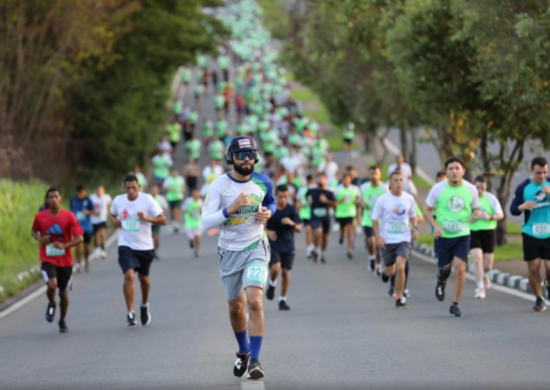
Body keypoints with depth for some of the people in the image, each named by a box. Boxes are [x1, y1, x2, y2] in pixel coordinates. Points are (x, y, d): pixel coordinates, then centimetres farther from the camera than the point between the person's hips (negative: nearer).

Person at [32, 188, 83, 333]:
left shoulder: (69, 217, -8)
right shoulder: (40, 217, -3)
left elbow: (79, 238, -8)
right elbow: (34, 231, 15)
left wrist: (64, 245, -24)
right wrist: (40, 239, -8)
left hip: (65, 261, 1)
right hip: (47, 259, -1)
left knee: (64, 292, 9)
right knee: (52, 285, -25)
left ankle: (63, 320, 33)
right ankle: (51, 304, 9)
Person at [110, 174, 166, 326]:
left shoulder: (147, 200, -10)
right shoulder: (118, 201, -3)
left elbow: (163, 220, -8)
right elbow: (112, 214, 19)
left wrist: (146, 218, -25)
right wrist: (115, 221, -4)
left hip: (145, 246, 0)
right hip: (126, 245, 0)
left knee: (144, 278, 17)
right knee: (129, 276, -19)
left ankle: (144, 306, 44)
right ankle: (130, 313, -15)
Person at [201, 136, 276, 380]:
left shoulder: (263, 183, -2)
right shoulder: (219, 185, -11)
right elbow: (206, 223, -18)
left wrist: (268, 213, -2)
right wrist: (231, 209, -30)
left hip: (256, 249, 0)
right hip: (230, 252, 0)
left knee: (254, 302, -19)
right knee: (236, 308, 13)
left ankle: (255, 360, -14)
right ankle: (243, 352, 38)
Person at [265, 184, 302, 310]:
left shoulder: (291, 210, -4)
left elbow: (299, 229, -6)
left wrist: (292, 223, -27)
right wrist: (267, 232, -12)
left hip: (288, 247, 1)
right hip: (273, 245, -1)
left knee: (286, 272, 2)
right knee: (275, 268, -20)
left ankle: (282, 300, 15)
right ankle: (272, 284, 13)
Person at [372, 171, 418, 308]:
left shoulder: (409, 199, 0)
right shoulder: (382, 200, -6)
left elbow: (412, 216, 16)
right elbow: (375, 219, 0)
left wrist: (414, 228, -2)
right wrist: (378, 237, -11)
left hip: (403, 239, 0)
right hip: (387, 240, 0)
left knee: (400, 267, -18)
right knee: (390, 270, 10)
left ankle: (399, 297, -5)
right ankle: (386, 272, 50)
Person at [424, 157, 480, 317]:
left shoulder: (471, 189, -2)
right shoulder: (438, 189, -6)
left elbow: (476, 209, 11)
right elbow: (428, 210, 2)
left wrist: (477, 213, -14)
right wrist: (436, 225, -15)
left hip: (462, 235, 0)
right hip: (443, 235, 0)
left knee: (460, 268, -13)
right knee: (444, 267, 8)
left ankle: (455, 305, 0)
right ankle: (441, 282, 47)